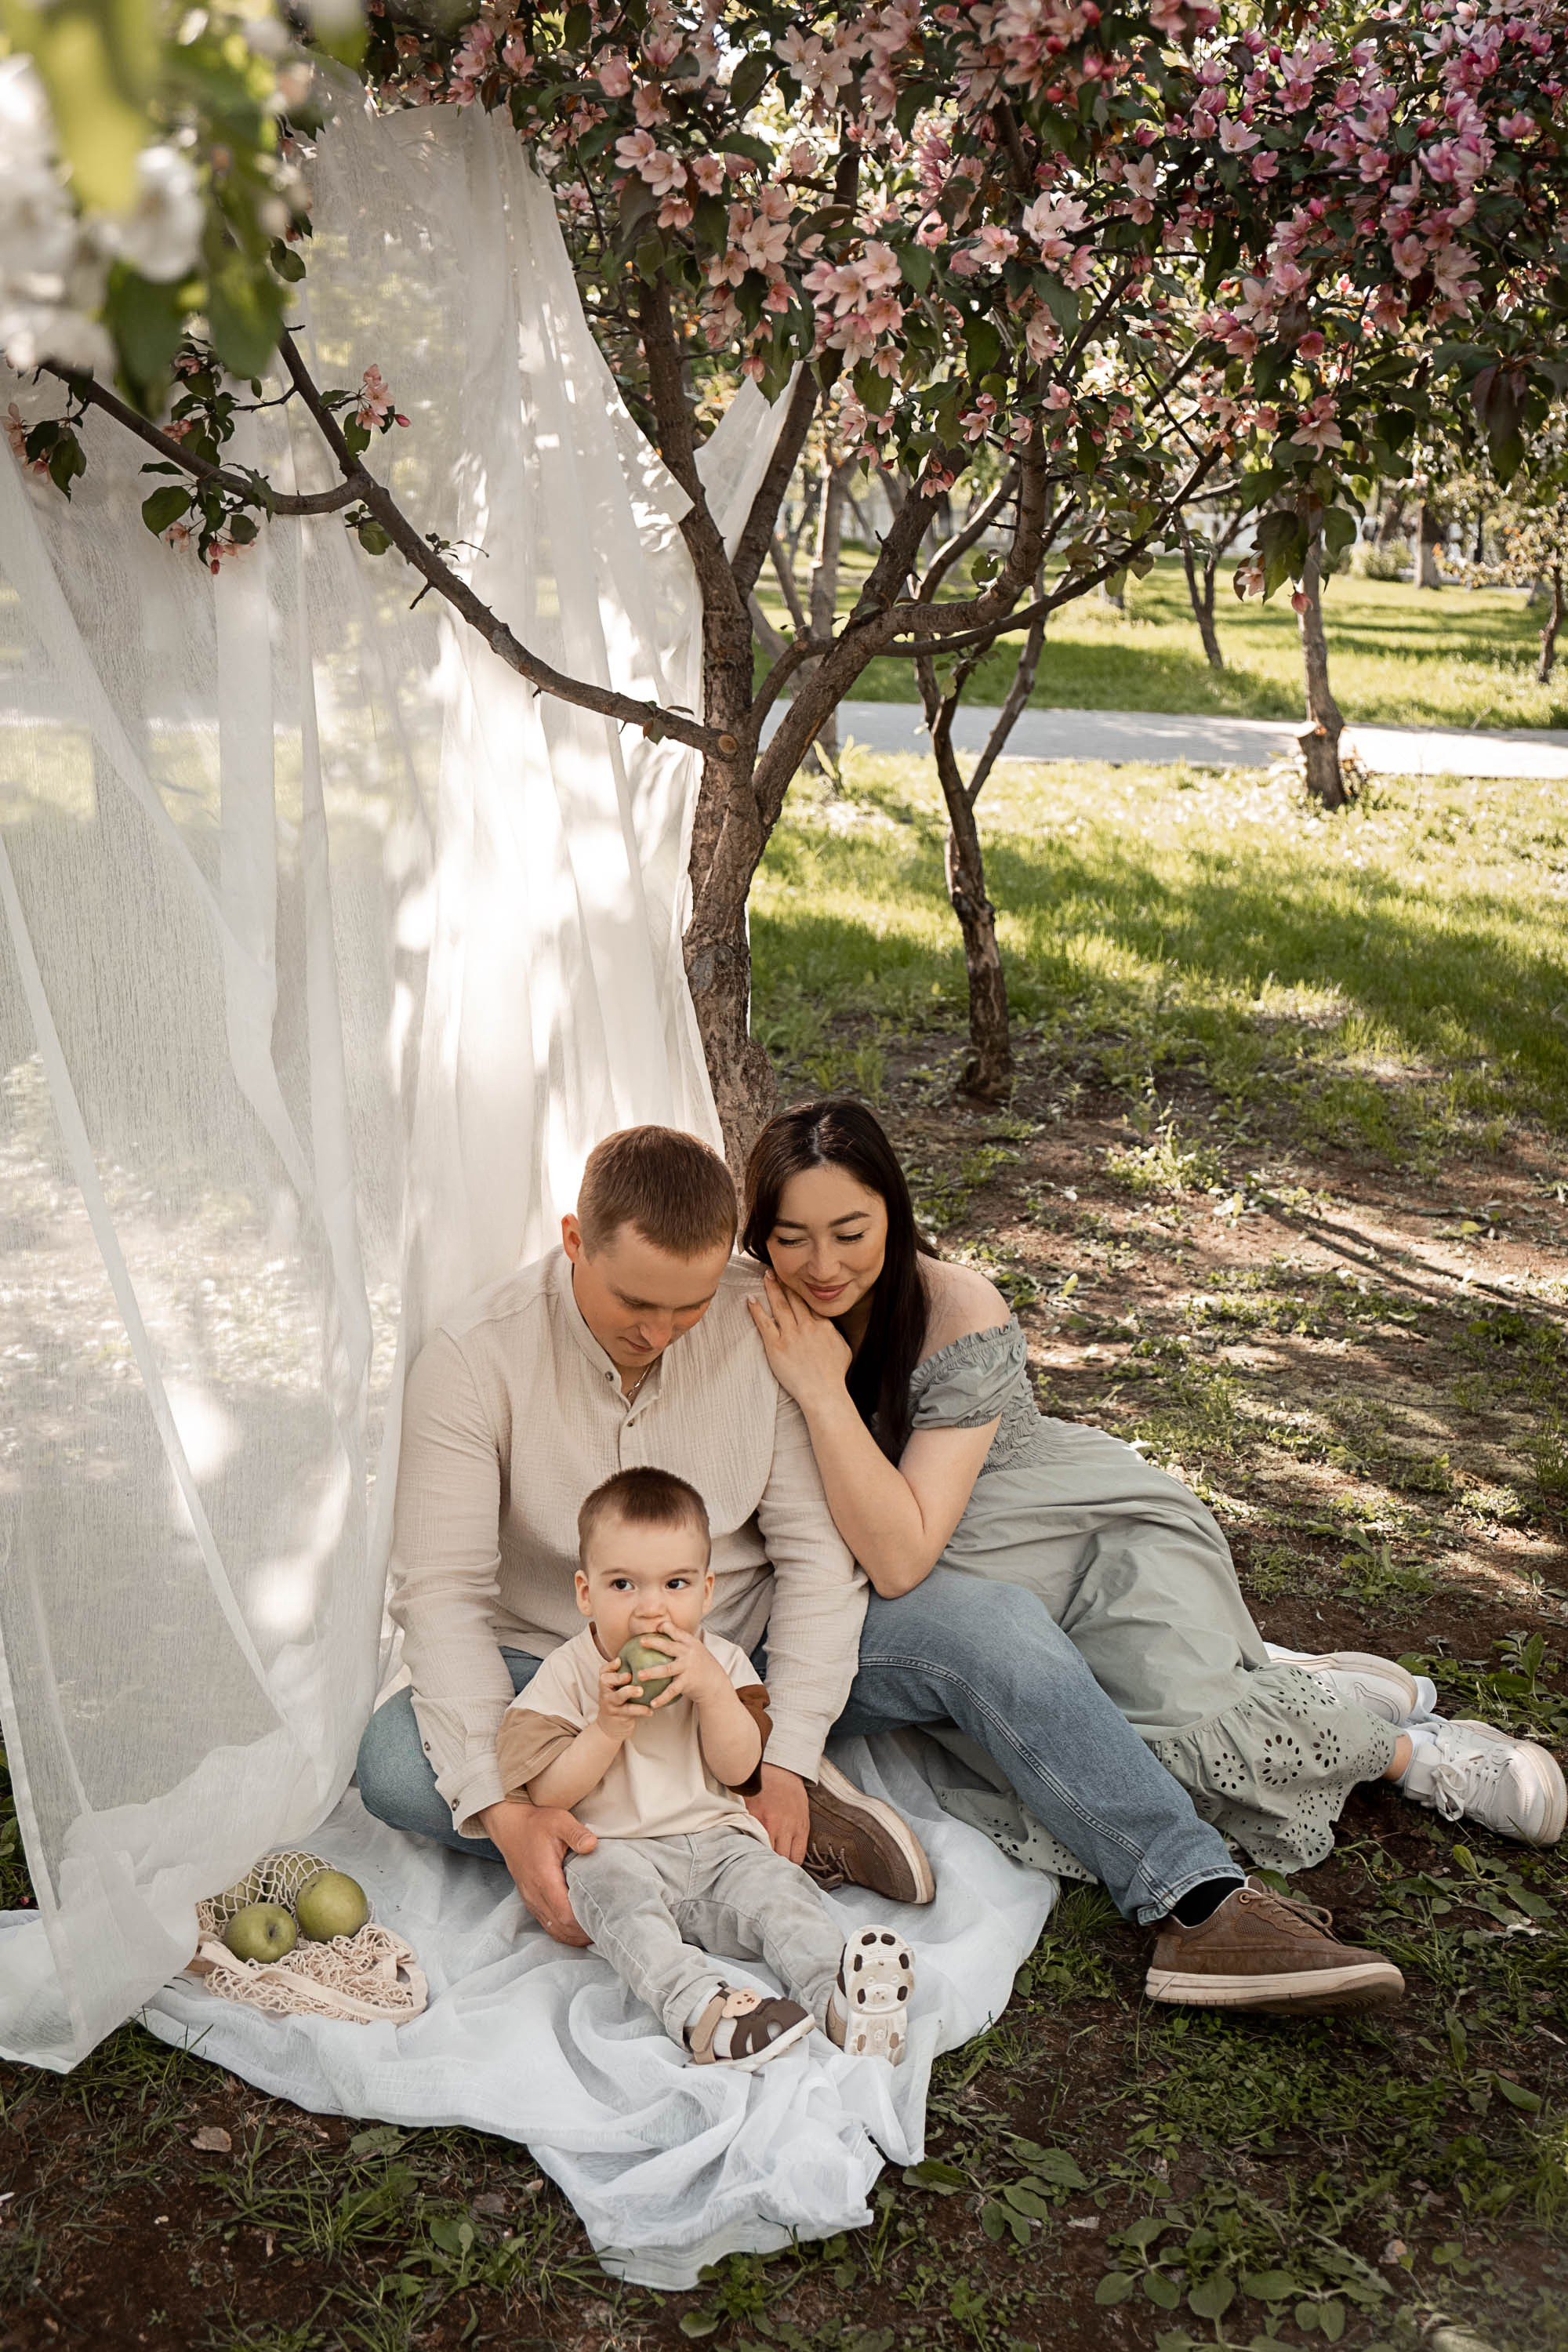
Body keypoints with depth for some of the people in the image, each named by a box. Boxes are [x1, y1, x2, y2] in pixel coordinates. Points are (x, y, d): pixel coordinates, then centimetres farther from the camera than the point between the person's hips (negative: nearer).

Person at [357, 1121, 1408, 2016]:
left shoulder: (767, 1325, -13)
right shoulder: (477, 1362, -18)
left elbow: (816, 1550, -13)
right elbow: (445, 1596, -21)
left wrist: (788, 1758, -24)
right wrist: (504, 1807, -34)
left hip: (755, 1651, 1)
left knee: (994, 1626, -21)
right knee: (397, 1763, -31)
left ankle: (1200, 1908, -23)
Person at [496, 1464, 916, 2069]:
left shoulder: (721, 1662, 8)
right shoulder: (567, 1674, 1)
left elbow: (739, 1769, -1)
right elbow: (547, 1793, -5)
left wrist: (714, 1690, -16)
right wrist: (608, 1727, -19)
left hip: (718, 1842, 3)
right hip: (616, 1849, -3)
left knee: (777, 1885, -25)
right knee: (612, 1886, -35)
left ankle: (839, 1998, -43)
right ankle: (699, 2010, -55)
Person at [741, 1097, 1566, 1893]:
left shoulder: (960, 1316, -23)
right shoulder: (766, 1315, -8)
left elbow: (900, 1557, -28)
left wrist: (824, 1390, -32)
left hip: (1108, 1530, -4)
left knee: (1170, 1712, -33)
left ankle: (1404, 1745, -5)